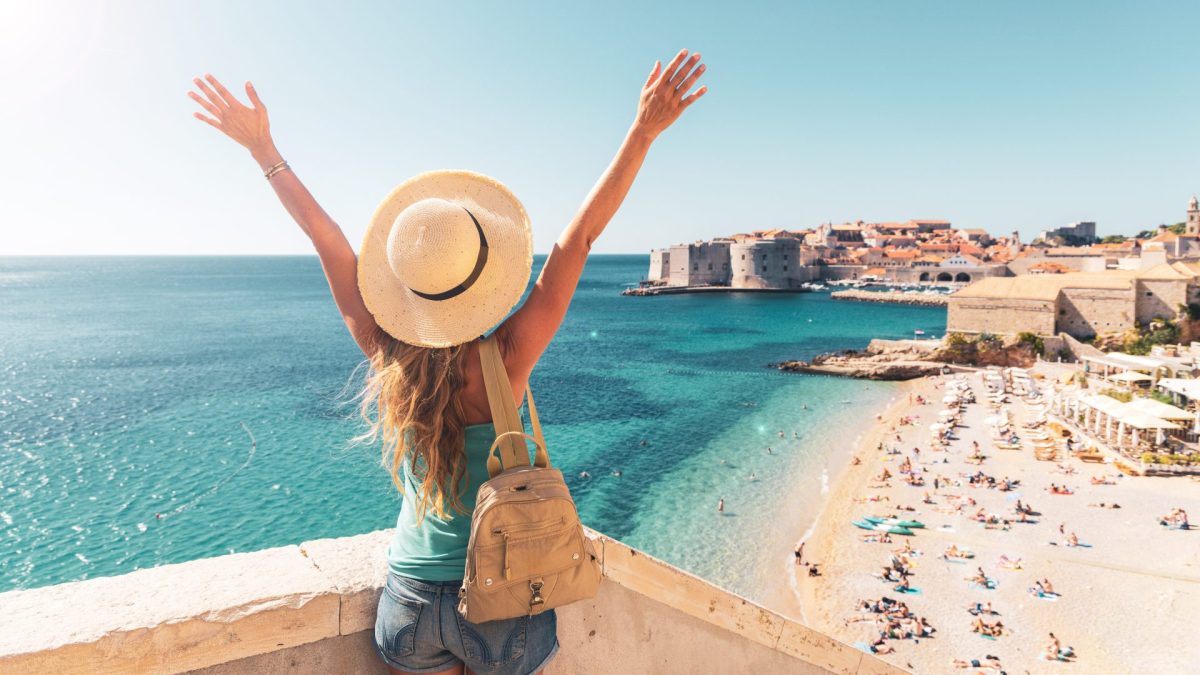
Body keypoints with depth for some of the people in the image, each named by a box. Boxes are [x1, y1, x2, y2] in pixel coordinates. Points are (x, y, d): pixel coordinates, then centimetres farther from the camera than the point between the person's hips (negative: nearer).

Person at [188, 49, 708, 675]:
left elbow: (328, 239, -8)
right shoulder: (506, 361, -21)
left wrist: (263, 148, 1)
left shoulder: (387, 358, -14)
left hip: (411, 599, 2)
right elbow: (577, 238, -21)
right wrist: (643, 131, -17)